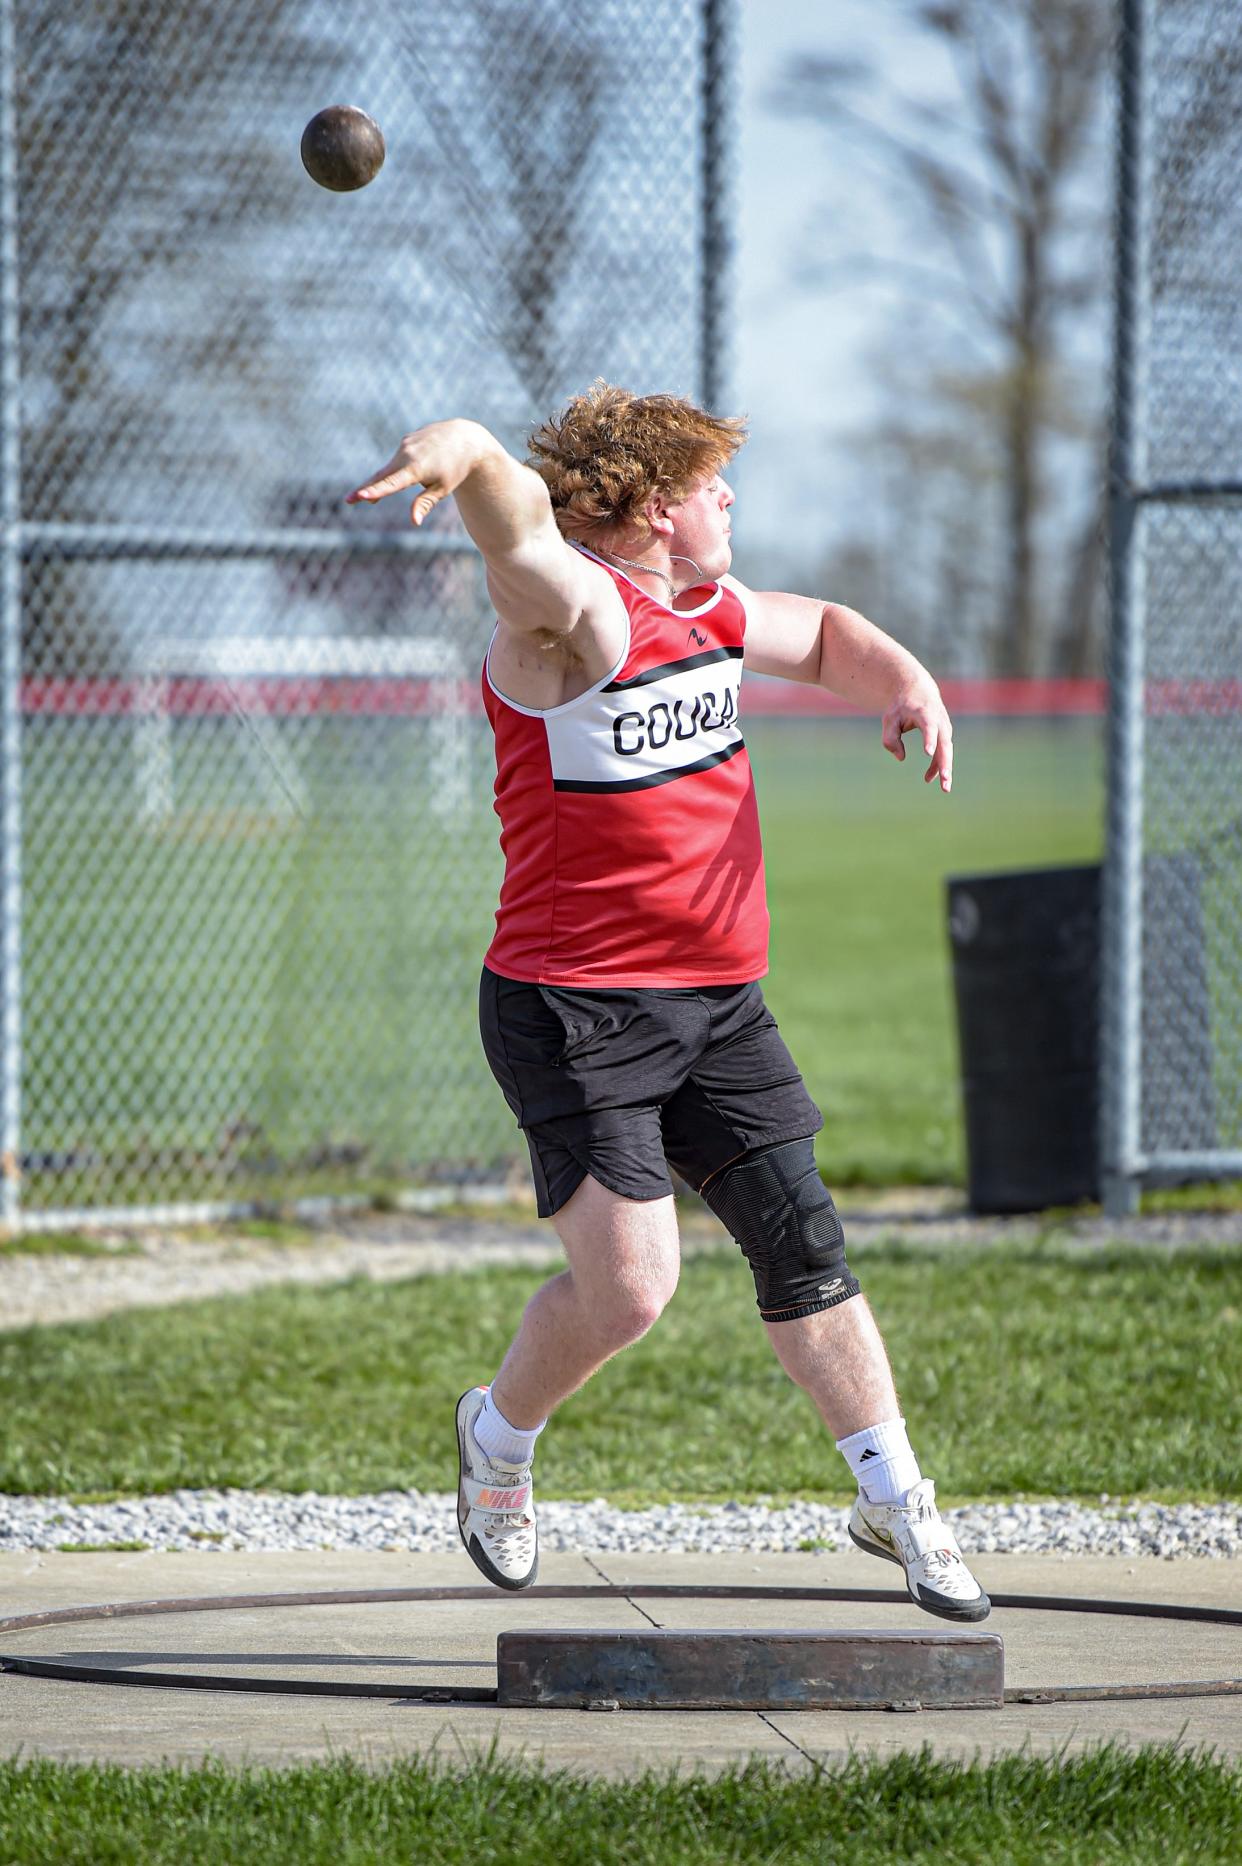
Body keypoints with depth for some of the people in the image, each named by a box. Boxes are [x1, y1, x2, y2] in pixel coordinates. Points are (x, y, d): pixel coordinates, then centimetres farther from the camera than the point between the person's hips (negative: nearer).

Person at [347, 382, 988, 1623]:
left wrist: (905, 681, 11)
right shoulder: (569, 605, -15)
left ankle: (896, 1500, 19)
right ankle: (498, 1435, 17)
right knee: (627, 1285, -12)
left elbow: (821, 635, 32)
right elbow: (516, 508, -38)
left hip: (719, 1006, 8)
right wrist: (457, 451, -60)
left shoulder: (710, 611, 12)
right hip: (572, 1015, -8)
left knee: (804, 1252, 7)